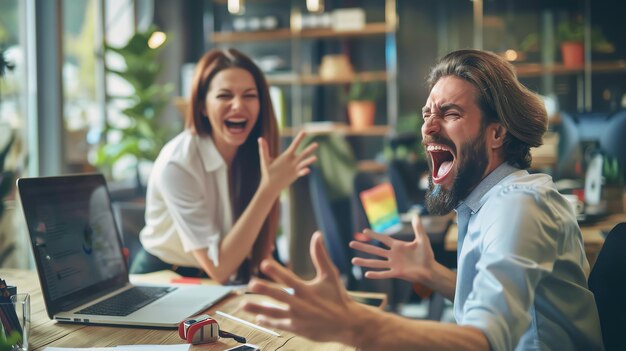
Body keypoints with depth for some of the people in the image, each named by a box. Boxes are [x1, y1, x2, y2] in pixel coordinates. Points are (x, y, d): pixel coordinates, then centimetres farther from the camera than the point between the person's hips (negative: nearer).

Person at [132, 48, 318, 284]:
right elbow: (218, 268, -25)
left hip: (225, 282, 5)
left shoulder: (256, 152, -6)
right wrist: (270, 188, -31)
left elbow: (260, 248, 2)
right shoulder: (176, 163, -21)